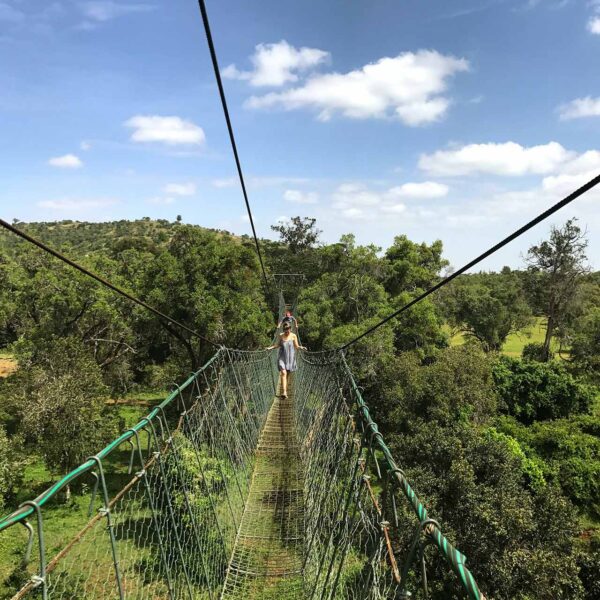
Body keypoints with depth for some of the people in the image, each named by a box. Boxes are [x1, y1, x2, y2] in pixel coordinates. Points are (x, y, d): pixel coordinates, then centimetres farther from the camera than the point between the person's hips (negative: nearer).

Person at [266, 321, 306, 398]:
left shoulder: (293, 336, -1)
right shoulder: (281, 336, 1)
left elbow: (296, 346, 2)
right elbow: (277, 345, 13)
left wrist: (301, 348, -17)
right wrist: (270, 347, 1)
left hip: (290, 358, 1)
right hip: (282, 357, -1)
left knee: (287, 374, 11)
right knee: (283, 373, -15)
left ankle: (285, 390, 31)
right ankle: (284, 392, -22)